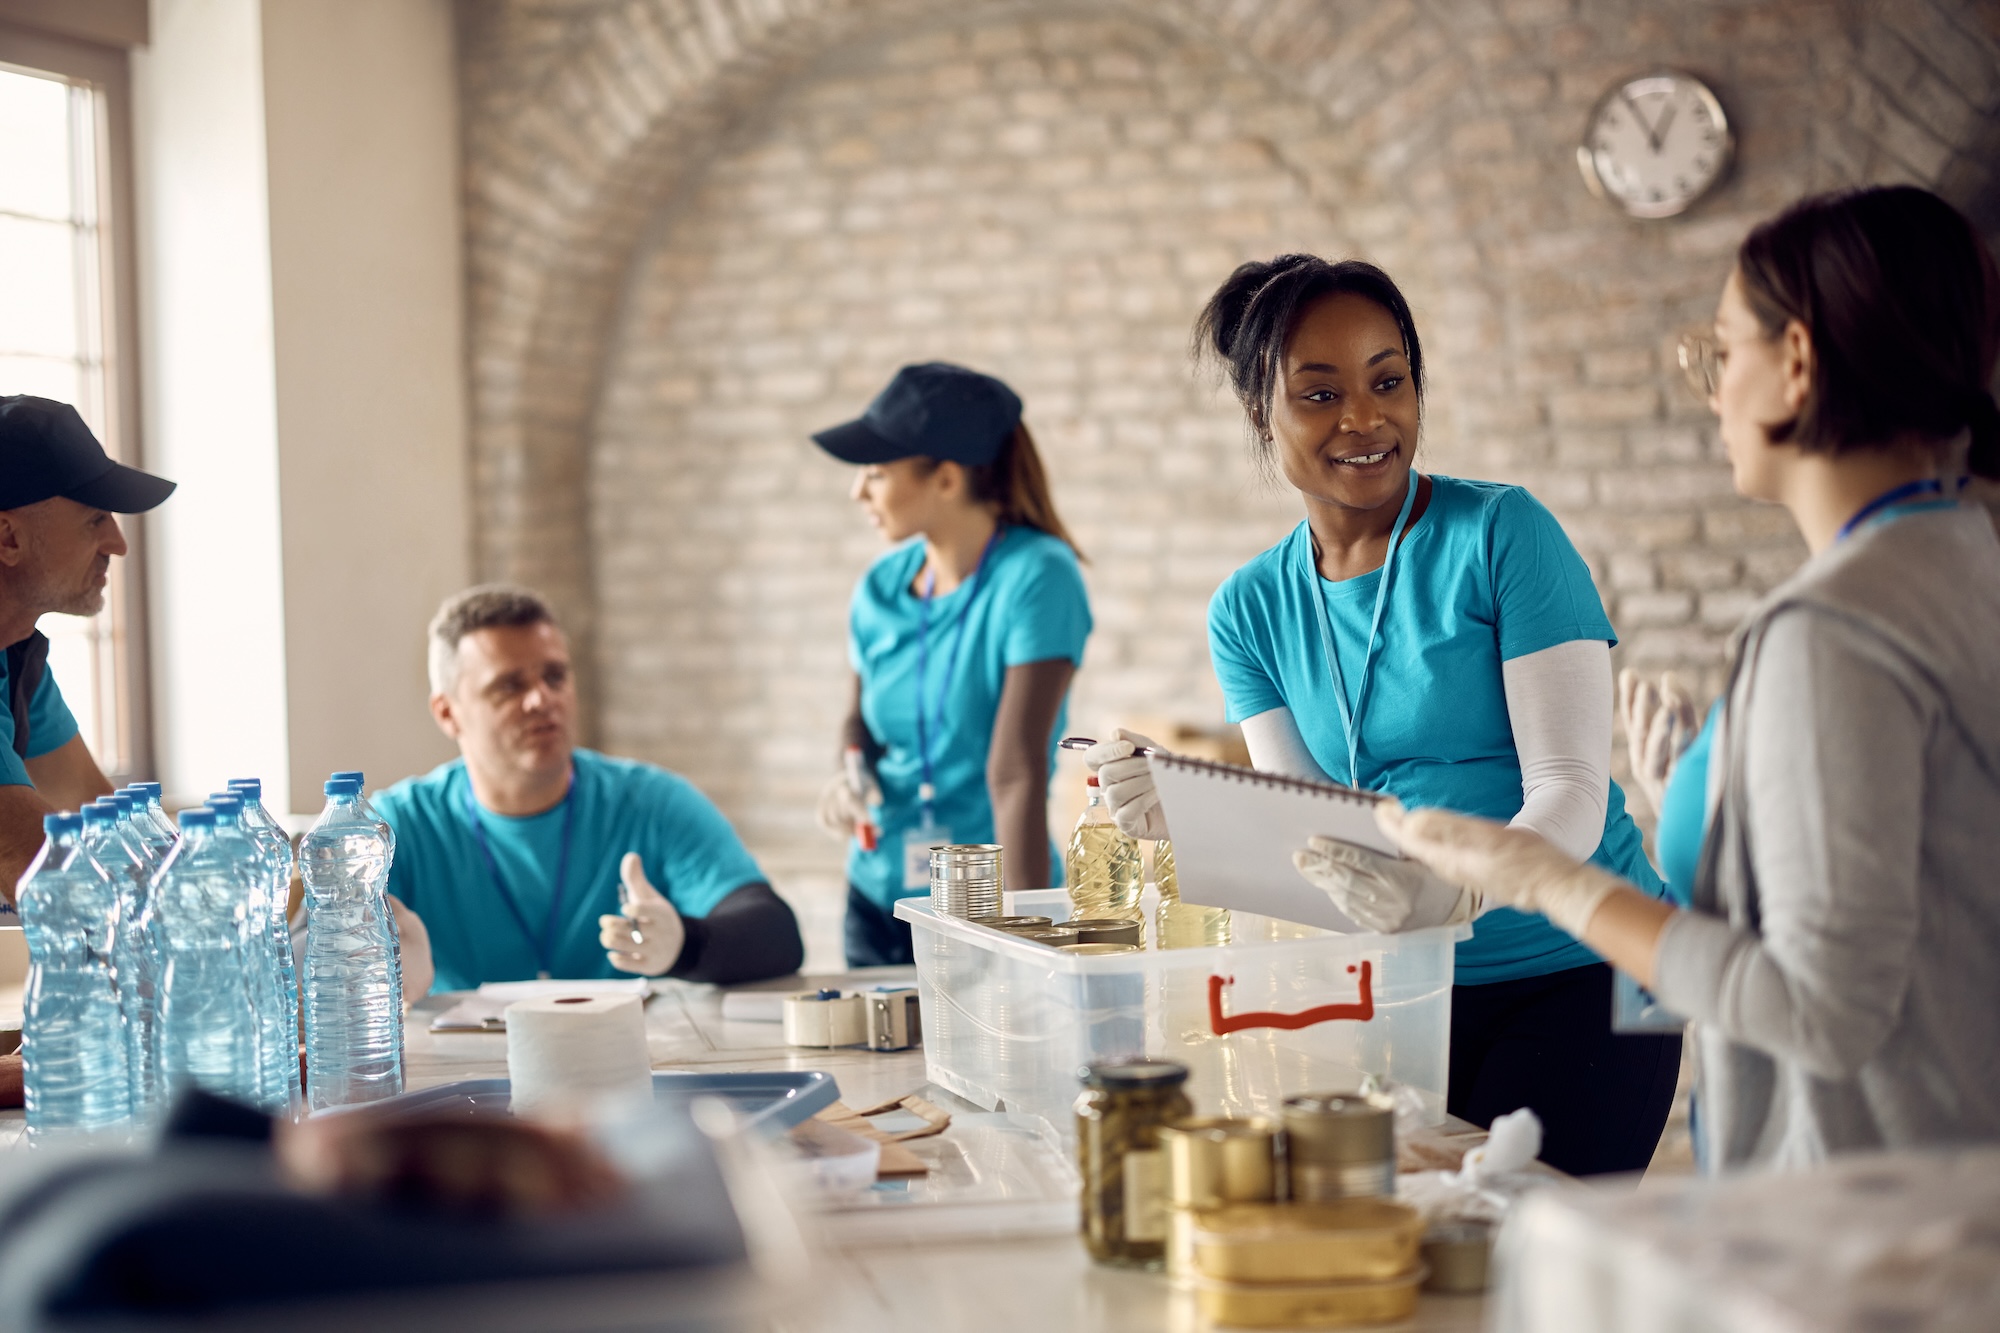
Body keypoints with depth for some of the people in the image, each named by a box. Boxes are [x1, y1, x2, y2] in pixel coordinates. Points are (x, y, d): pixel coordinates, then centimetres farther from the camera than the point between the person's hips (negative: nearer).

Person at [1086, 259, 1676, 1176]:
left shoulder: (1499, 534, -8)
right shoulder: (1250, 609, 6)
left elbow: (1570, 790, -14)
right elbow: (1301, 833, 1)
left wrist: (1451, 892, -34)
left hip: (1575, 973, -4)